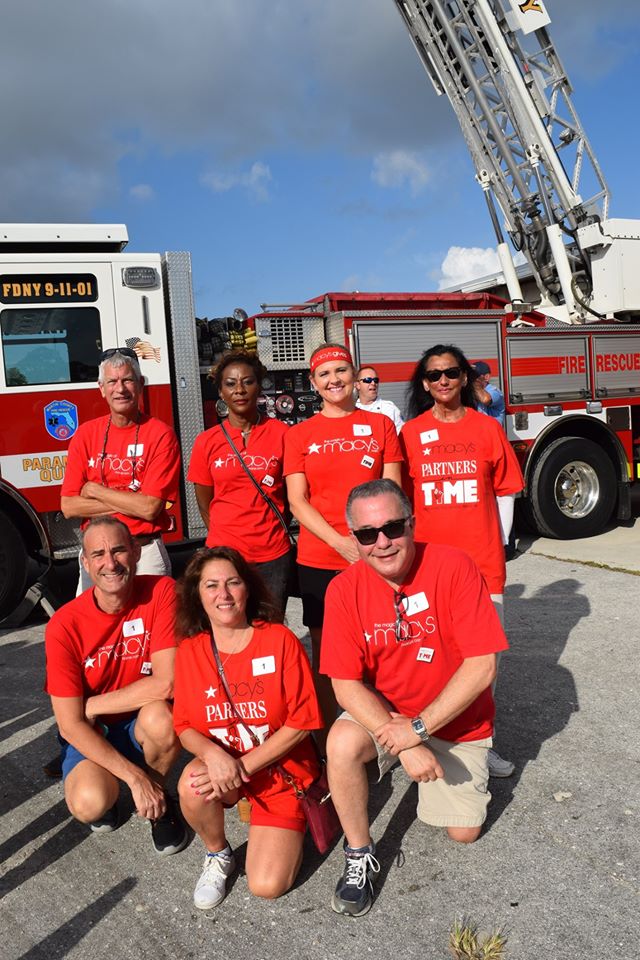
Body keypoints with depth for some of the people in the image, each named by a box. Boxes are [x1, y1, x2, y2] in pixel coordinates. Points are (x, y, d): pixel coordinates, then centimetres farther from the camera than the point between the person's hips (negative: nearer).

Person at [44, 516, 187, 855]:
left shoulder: (161, 591, -19)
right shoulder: (64, 626, -18)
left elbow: (165, 683, -24)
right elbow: (70, 724, -16)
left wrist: (92, 706, -16)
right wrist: (134, 776, -22)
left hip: (144, 725, 1)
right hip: (90, 734, 0)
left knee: (160, 717, -33)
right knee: (89, 804, -29)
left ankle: (158, 799, -1)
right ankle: (106, 790, 11)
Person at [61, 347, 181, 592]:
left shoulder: (161, 434, -8)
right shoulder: (85, 434, 3)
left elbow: (150, 508, -15)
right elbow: (68, 506, -3)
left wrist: (95, 490, -7)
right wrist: (130, 502, -12)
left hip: (146, 553, -3)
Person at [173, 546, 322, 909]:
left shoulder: (280, 640, -14)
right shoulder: (190, 651, -5)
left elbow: (301, 721, -14)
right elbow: (185, 725, -2)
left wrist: (244, 765, -20)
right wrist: (213, 753, -24)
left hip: (282, 770, -2)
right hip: (221, 764, 2)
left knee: (267, 886, -15)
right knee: (193, 784, -33)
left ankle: (286, 832, 21)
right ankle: (218, 854, 1)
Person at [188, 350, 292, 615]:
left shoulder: (280, 432, -1)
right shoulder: (206, 442, 1)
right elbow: (204, 504, 9)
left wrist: (268, 531, 1)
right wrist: (226, 538, 6)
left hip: (273, 556, 0)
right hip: (224, 554, 1)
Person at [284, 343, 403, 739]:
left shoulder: (381, 425, 7)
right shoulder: (300, 434, 6)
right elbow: (297, 501, -1)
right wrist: (342, 544, -14)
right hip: (319, 560, 0)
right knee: (324, 652, 7)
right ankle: (327, 745, 21)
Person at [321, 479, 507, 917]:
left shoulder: (454, 567, -24)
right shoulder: (345, 589, -17)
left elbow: (482, 666, -24)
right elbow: (346, 684, -16)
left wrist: (418, 728, -25)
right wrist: (403, 744, -27)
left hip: (456, 719, 0)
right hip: (380, 712, 1)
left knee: (464, 831, 1)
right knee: (342, 743, -29)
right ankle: (360, 856, -4)